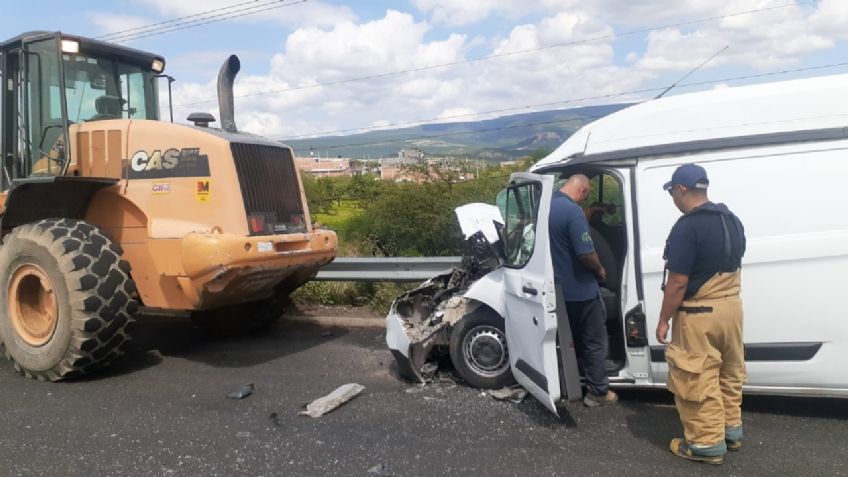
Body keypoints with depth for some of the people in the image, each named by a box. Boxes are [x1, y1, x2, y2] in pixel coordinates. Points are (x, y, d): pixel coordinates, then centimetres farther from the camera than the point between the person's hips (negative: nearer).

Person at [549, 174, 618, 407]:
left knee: (571, 340, 22)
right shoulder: (573, 211, -24)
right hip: (581, 289, -8)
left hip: (560, 287, 8)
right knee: (594, 341, 6)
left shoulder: (549, 206, 4)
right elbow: (586, 254, -25)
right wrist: (600, 269, -6)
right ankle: (598, 392, 15)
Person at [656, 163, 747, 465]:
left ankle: (707, 443, 14)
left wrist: (664, 321, -12)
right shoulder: (732, 220, 6)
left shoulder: (687, 227, -21)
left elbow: (677, 283, -21)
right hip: (731, 305, 9)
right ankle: (732, 431, 35)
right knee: (729, 372, 21)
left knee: (697, 380, 4)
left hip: (699, 313, -9)